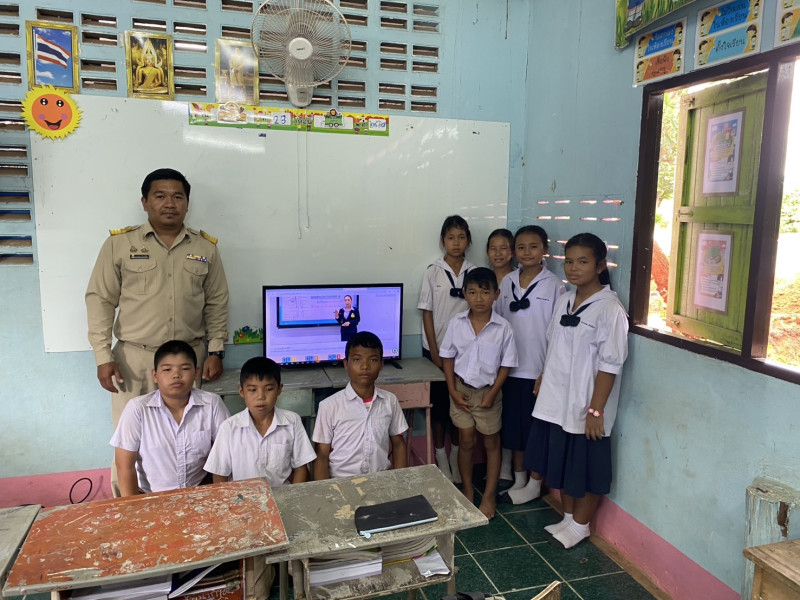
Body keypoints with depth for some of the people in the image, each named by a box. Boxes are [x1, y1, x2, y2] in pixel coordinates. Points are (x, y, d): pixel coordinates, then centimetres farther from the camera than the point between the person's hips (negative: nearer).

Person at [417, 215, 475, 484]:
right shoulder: (433, 272, -4)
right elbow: (427, 314, -4)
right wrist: (435, 353, -8)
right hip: (437, 348, -2)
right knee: (439, 402, 7)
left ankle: (456, 455, 25)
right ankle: (440, 455, 22)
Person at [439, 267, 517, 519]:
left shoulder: (503, 327, -13)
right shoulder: (457, 323, -8)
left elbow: (506, 364, -7)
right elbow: (448, 357, 0)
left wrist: (492, 393, -12)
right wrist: (452, 390, -5)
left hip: (488, 391, -1)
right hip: (462, 389, 1)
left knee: (491, 443, 12)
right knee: (466, 442, 12)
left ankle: (489, 496, 26)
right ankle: (467, 491, 30)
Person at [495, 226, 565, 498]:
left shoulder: (554, 285, -7)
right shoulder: (507, 282, 5)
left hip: (538, 369, -4)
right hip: (509, 366, 4)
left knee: (535, 427, 6)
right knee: (511, 423, 15)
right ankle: (513, 471, 33)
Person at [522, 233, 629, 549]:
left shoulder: (609, 309, -17)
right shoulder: (563, 301, 5)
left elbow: (609, 365, -17)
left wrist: (596, 410, -17)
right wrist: (542, 379, 15)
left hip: (585, 406, -7)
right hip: (556, 401, 7)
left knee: (586, 468, 11)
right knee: (561, 463, 18)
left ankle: (580, 525, 30)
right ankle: (568, 518, 37)